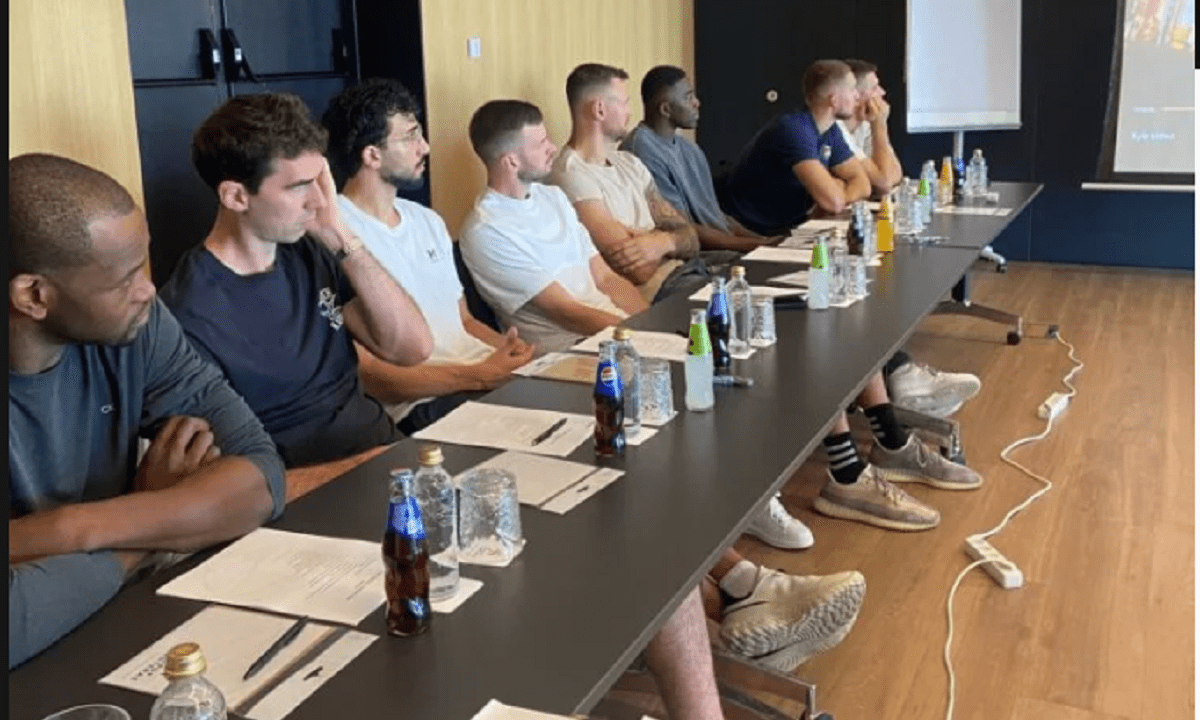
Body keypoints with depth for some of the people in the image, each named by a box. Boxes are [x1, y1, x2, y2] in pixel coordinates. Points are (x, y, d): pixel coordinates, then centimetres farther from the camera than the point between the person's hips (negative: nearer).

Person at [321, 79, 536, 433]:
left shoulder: (428, 221, 18)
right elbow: (366, 375, -13)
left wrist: (507, 347, 0)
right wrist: (478, 376, -19)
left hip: (485, 375, 8)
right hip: (423, 404, -8)